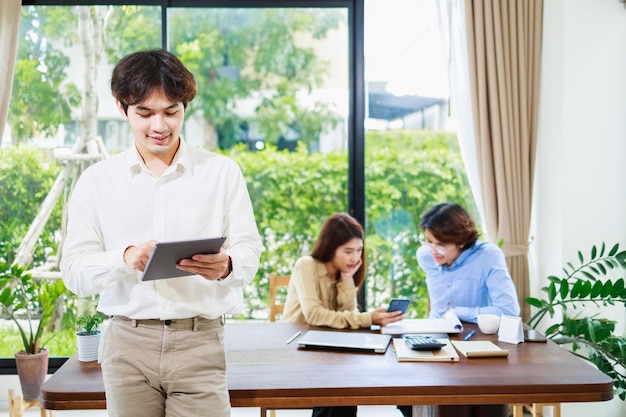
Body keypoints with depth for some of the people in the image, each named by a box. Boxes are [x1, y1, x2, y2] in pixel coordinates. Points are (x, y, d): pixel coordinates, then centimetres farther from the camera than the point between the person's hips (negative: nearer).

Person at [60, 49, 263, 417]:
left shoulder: (222, 172, 7)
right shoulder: (97, 180, 8)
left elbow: (250, 252, 3)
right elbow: (74, 271, 2)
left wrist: (226, 266, -21)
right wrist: (126, 259, -18)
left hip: (200, 342, -1)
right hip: (128, 343, 1)